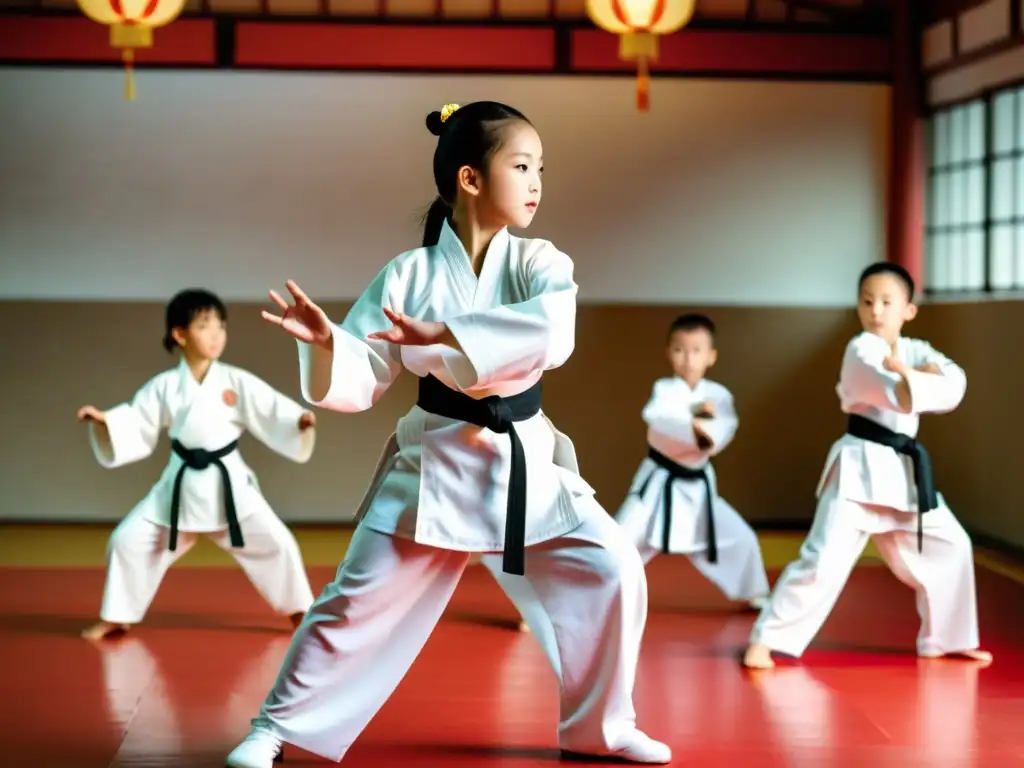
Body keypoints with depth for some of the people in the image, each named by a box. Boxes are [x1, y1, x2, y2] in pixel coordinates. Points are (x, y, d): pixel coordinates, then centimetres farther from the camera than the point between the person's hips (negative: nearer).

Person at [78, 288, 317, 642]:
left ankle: (300, 613, 16)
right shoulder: (163, 387, -3)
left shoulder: (237, 382, -6)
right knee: (128, 540, 0)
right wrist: (104, 421, -13)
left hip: (229, 482, -1)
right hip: (181, 484, 1)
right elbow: (136, 427, 3)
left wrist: (299, 421, -30)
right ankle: (116, 618, 20)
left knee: (275, 541, -6)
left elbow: (273, 410, -11)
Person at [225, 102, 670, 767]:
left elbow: (553, 332, -27)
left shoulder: (540, 264, -4)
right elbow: (360, 384, -4)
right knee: (359, 601, 0)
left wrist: (446, 334, -34)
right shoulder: (409, 275, -7)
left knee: (613, 573, -5)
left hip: (527, 460, 2)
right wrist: (326, 344, -26)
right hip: (435, 462, -2)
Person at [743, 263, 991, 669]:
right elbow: (901, 396, -28)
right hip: (860, 467, -8)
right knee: (824, 558, -16)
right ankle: (766, 640, -9)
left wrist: (910, 374, -21)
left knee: (949, 547, 13)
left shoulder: (914, 350, 11)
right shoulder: (862, 350, -12)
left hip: (905, 469, 8)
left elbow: (955, 384, -7)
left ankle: (946, 639, 27)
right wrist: (925, 379, -15)